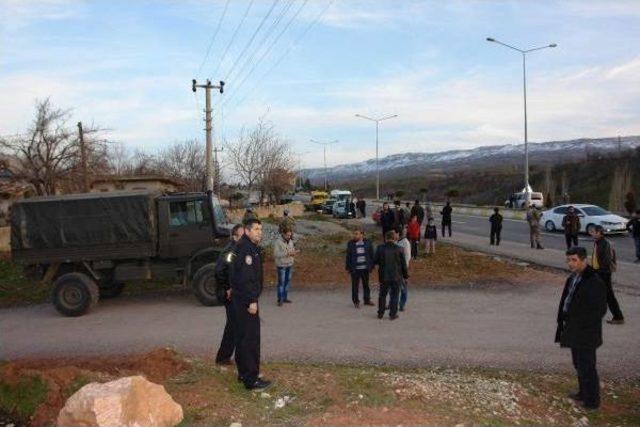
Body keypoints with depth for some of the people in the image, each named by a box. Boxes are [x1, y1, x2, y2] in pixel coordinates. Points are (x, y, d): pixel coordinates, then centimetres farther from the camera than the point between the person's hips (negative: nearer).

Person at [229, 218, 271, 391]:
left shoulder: (252, 248, 15)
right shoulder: (244, 248, -17)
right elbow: (244, 277, -24)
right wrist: (251, 301, -23)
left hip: (243, 299, 11)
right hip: (245, 299, -11)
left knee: (243, 336, 17)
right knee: (250, 338, -6)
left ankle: (244, 373, 28)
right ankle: (251, 379, -1)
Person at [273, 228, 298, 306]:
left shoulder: (290, 241, 7)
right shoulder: (277, 242, -13)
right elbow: (276, 254, -19)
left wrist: (294, 253, -9)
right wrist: (287, 254, -26)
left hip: (290, 265, 6)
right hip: (281, 266, -6)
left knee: (287, 282, 11)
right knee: (281, 282, -3)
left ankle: (285, 298, 22)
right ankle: (280, 300, 5)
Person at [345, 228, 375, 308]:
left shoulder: (368, 243, -1)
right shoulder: (351, 243, -2)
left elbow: (371, 255, 4)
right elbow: (348, 256, 0)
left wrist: (371, 266, 1)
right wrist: (348, 267, -4)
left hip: (365, 268, 1)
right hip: (355, 269, -1)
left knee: (366, 285, 14)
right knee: (355, 286, 4)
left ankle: (367, 300, 28)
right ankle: (356, 301, 15)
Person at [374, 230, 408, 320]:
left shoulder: (380, 248, -8)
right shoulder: (399, 249, -9)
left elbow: (375, 261, -2)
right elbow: (403, 264, -3)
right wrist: (405, 275, 9)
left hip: (384, 276, 1)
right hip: (396, 276, -1)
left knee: (382, 295, 15)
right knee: (394, 295, 8)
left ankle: (380, 313, 22)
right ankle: (393, 314, 11)